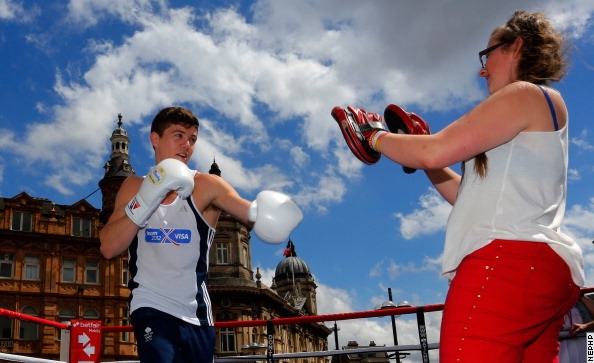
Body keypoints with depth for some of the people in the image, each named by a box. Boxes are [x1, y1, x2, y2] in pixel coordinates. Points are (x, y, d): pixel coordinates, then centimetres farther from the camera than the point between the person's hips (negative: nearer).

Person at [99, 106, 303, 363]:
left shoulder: (206, 186, -4)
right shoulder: (135, 186, 2)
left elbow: (251, 212, -20)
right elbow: (108, 248, -9)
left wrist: (261, 211, -45)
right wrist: (146, 200, -21)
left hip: (197, 314, 1)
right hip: (152, 309, -1)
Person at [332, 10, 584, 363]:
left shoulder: (528, 94, -2)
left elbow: (433, 151, -11)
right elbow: (474, 197, 26)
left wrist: (375, 138, 5)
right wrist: (420, 153, 23)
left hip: (507, 262, -10)